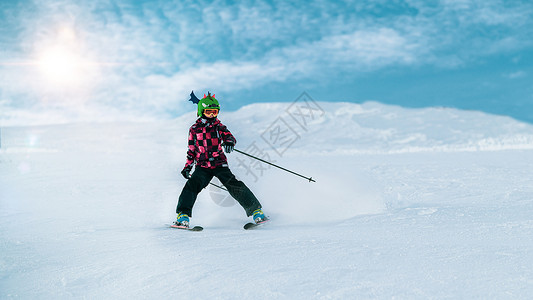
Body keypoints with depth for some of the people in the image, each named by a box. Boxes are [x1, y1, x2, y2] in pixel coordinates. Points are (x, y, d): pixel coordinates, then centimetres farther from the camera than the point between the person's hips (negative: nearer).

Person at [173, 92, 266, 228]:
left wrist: (229, 142, -31)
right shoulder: (194, 129, 11)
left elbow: (229, 136, -6)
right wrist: (187, 167, 12)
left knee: (234, 185, -15)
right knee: (192, 185, -21)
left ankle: (255, 210, -9)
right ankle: (183, 215, -17)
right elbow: (192, 151, 18)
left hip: (219, 164, -1)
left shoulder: (218, 126, 8)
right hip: (202, 167, 1)